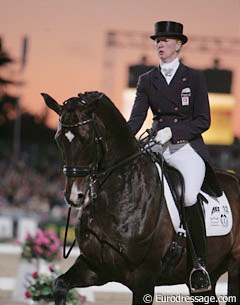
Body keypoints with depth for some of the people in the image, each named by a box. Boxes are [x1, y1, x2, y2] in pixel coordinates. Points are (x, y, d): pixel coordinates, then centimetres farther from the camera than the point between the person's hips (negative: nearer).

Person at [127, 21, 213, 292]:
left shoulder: (194, 78, 3)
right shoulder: (147, 80, 11)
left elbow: (203, 121, -2)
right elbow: (136, 118, 3)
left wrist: (172, 131, -17)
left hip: (187, 149, -3)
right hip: (157, 148, 4)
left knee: (189, 198, -28)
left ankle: (200, 263, -15)